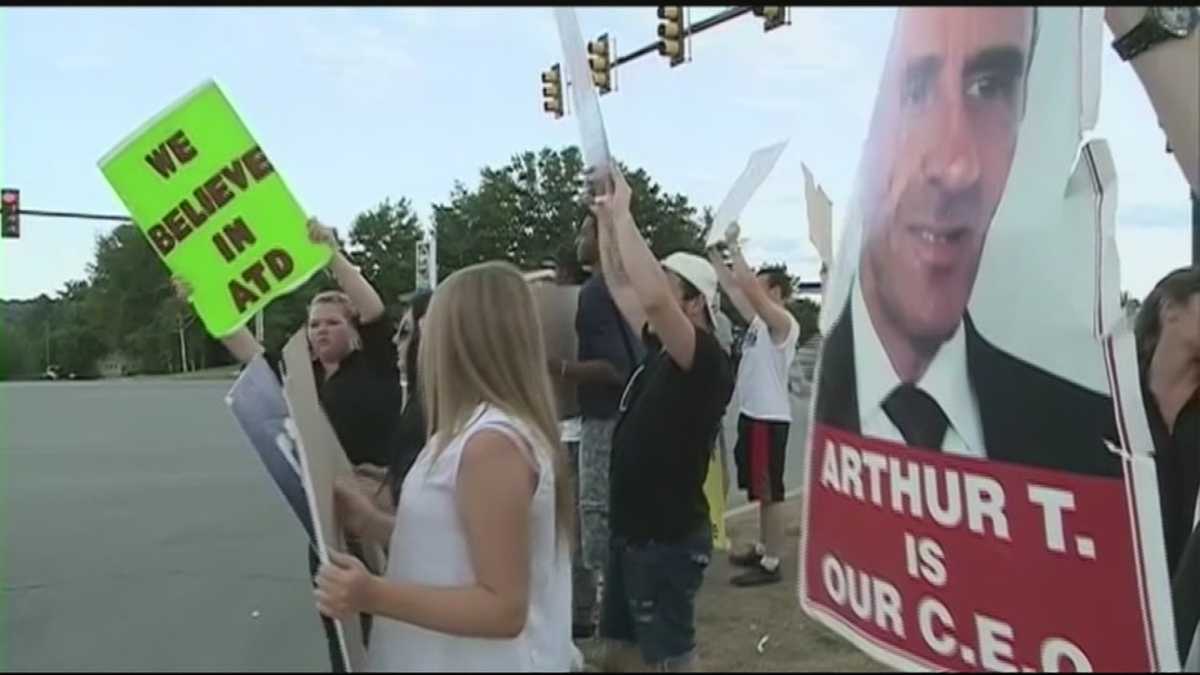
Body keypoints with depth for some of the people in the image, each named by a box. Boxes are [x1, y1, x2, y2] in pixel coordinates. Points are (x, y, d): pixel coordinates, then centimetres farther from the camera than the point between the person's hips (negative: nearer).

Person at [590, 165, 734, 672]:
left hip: (669, 539, -9)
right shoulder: (659, 350, 6)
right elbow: (622, 287, 14)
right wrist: (606, 220, 6)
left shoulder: (707, 362, -18)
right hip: (632, 531, 9)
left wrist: (623, 215, -25)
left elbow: (653, 296, -34)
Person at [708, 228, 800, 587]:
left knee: (771, 492, -4)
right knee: (761, 491, 18)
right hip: (752, 414, 10)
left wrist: (735, 245, -19)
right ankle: (763, 548, 30)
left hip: (770, 418, -10)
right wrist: (715, 255, 12)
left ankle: (771, 564, 3)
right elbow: (733, 289, 17)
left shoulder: (784, 323, -14)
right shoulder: (759, 319, 12)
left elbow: (749, 286, -26)